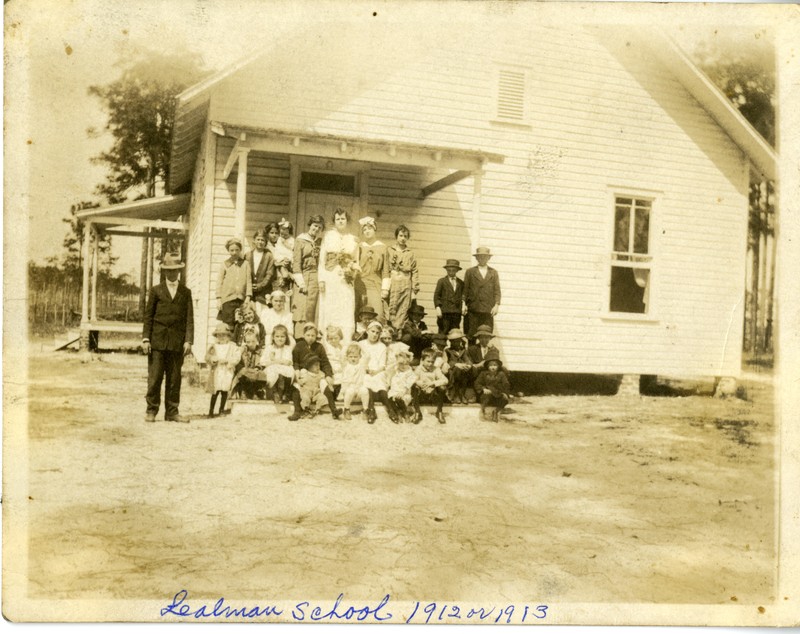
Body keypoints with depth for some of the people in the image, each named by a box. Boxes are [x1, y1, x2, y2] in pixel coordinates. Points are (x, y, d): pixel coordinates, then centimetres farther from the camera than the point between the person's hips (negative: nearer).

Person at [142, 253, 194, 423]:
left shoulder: (186, 292, 11)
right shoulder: (156, 290, 9)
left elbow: (189, 318, 6)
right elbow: (148, 316, 6)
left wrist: (188, 340, -4)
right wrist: (145, 338, -3)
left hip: (177, 342, 1)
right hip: (157, 340, -1)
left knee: (174, 378, 4)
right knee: (154, 377, -1)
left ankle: (172, 411, 11)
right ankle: (151, 410, 8)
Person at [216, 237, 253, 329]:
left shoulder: (245, 263, 12)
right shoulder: (225, 264, 11)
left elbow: (249, 281, 7)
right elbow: (219, 282, 10)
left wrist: (248, 297, -3)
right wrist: (219, 299, 2)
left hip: (242, 300, 0)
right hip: (227, 299, 0)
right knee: (229, 326, -7)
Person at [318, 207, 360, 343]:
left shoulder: (353, 239, 12)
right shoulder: (328, 236, 5)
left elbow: (356, 261, 18)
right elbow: (322, 259, 1)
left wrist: (353, 268, -5)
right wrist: (321, 279, -6)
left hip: (346, 280, 2)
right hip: (330, 278, -2)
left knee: (346, 311, -3)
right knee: (329, 310, -2)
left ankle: (346, 341, -2)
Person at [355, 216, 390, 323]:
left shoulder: (382, 247, 8)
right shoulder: (359, 247, 11)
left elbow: (385, 270, 4)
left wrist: (385, 288, -1)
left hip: (376, 286, -1)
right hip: (360, 285, 1)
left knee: (378, 316, -12)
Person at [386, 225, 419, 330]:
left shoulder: (410, 254, 14)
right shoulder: (389, 251, 8)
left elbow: (415, 272, 12)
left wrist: (415, 289, 3)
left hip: (406, 287, 2)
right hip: (393, 285, -2)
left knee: (403, 312, -2)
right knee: (391, 311, -6)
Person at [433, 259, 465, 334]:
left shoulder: (461, 283, 15)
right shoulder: (442, 281, 7)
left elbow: (463, 296, 16)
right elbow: (436, 295, 2)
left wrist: (463, 305, -2)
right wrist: (438, 307, -8)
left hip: (457, 312, 3)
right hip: (444, 311, -3)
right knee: (443, 333, -5)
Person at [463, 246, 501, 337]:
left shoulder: (494, 273, 16)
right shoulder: (470, 272, 13)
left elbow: (497, 290, 9)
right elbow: (465, 289, 9)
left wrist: (496, 305, -3)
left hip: (489, 309, 1)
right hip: (473, 309, -1)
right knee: (471, 334, -5)